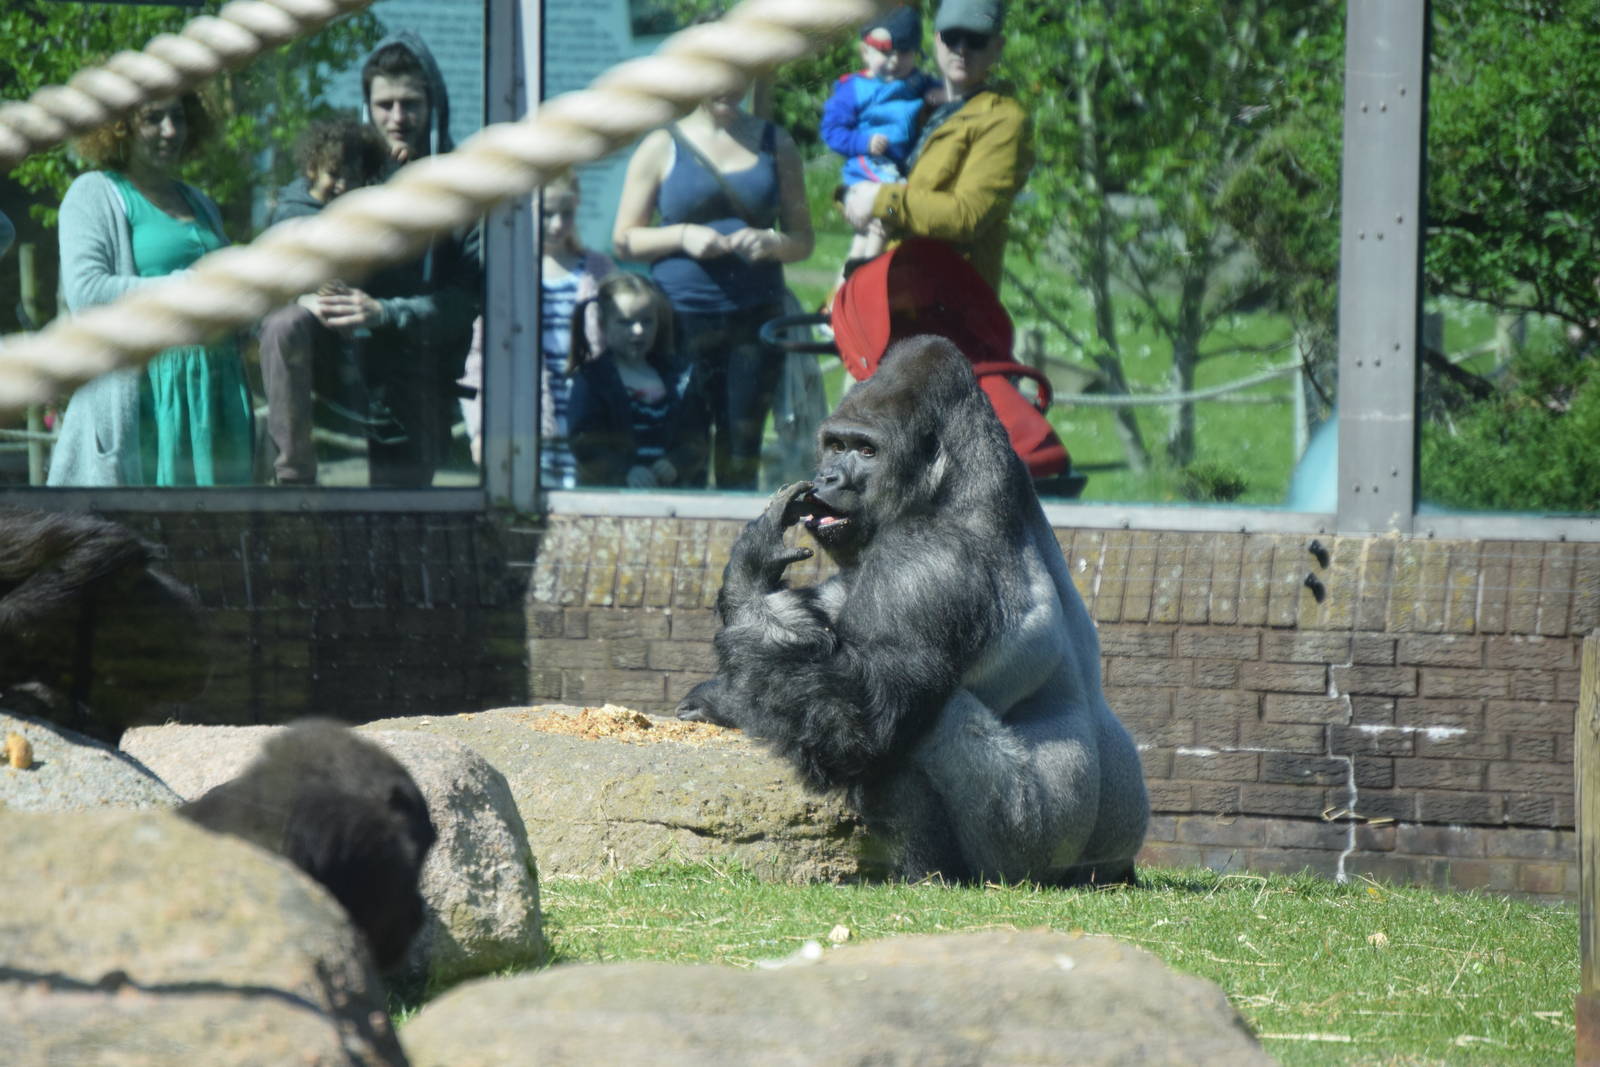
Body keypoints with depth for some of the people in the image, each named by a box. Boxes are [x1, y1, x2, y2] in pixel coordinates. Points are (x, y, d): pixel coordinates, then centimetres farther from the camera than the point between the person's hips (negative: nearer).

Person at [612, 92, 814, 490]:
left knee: (742, 448, 0)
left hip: (755, 318, 2)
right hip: (684, 318, -2)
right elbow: (625, 240, 6)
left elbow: (803, 240, 13)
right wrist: (682, 236, -11)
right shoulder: (662, 147, 7)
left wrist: (771, 243, -8)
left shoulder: (775, 144, 12)